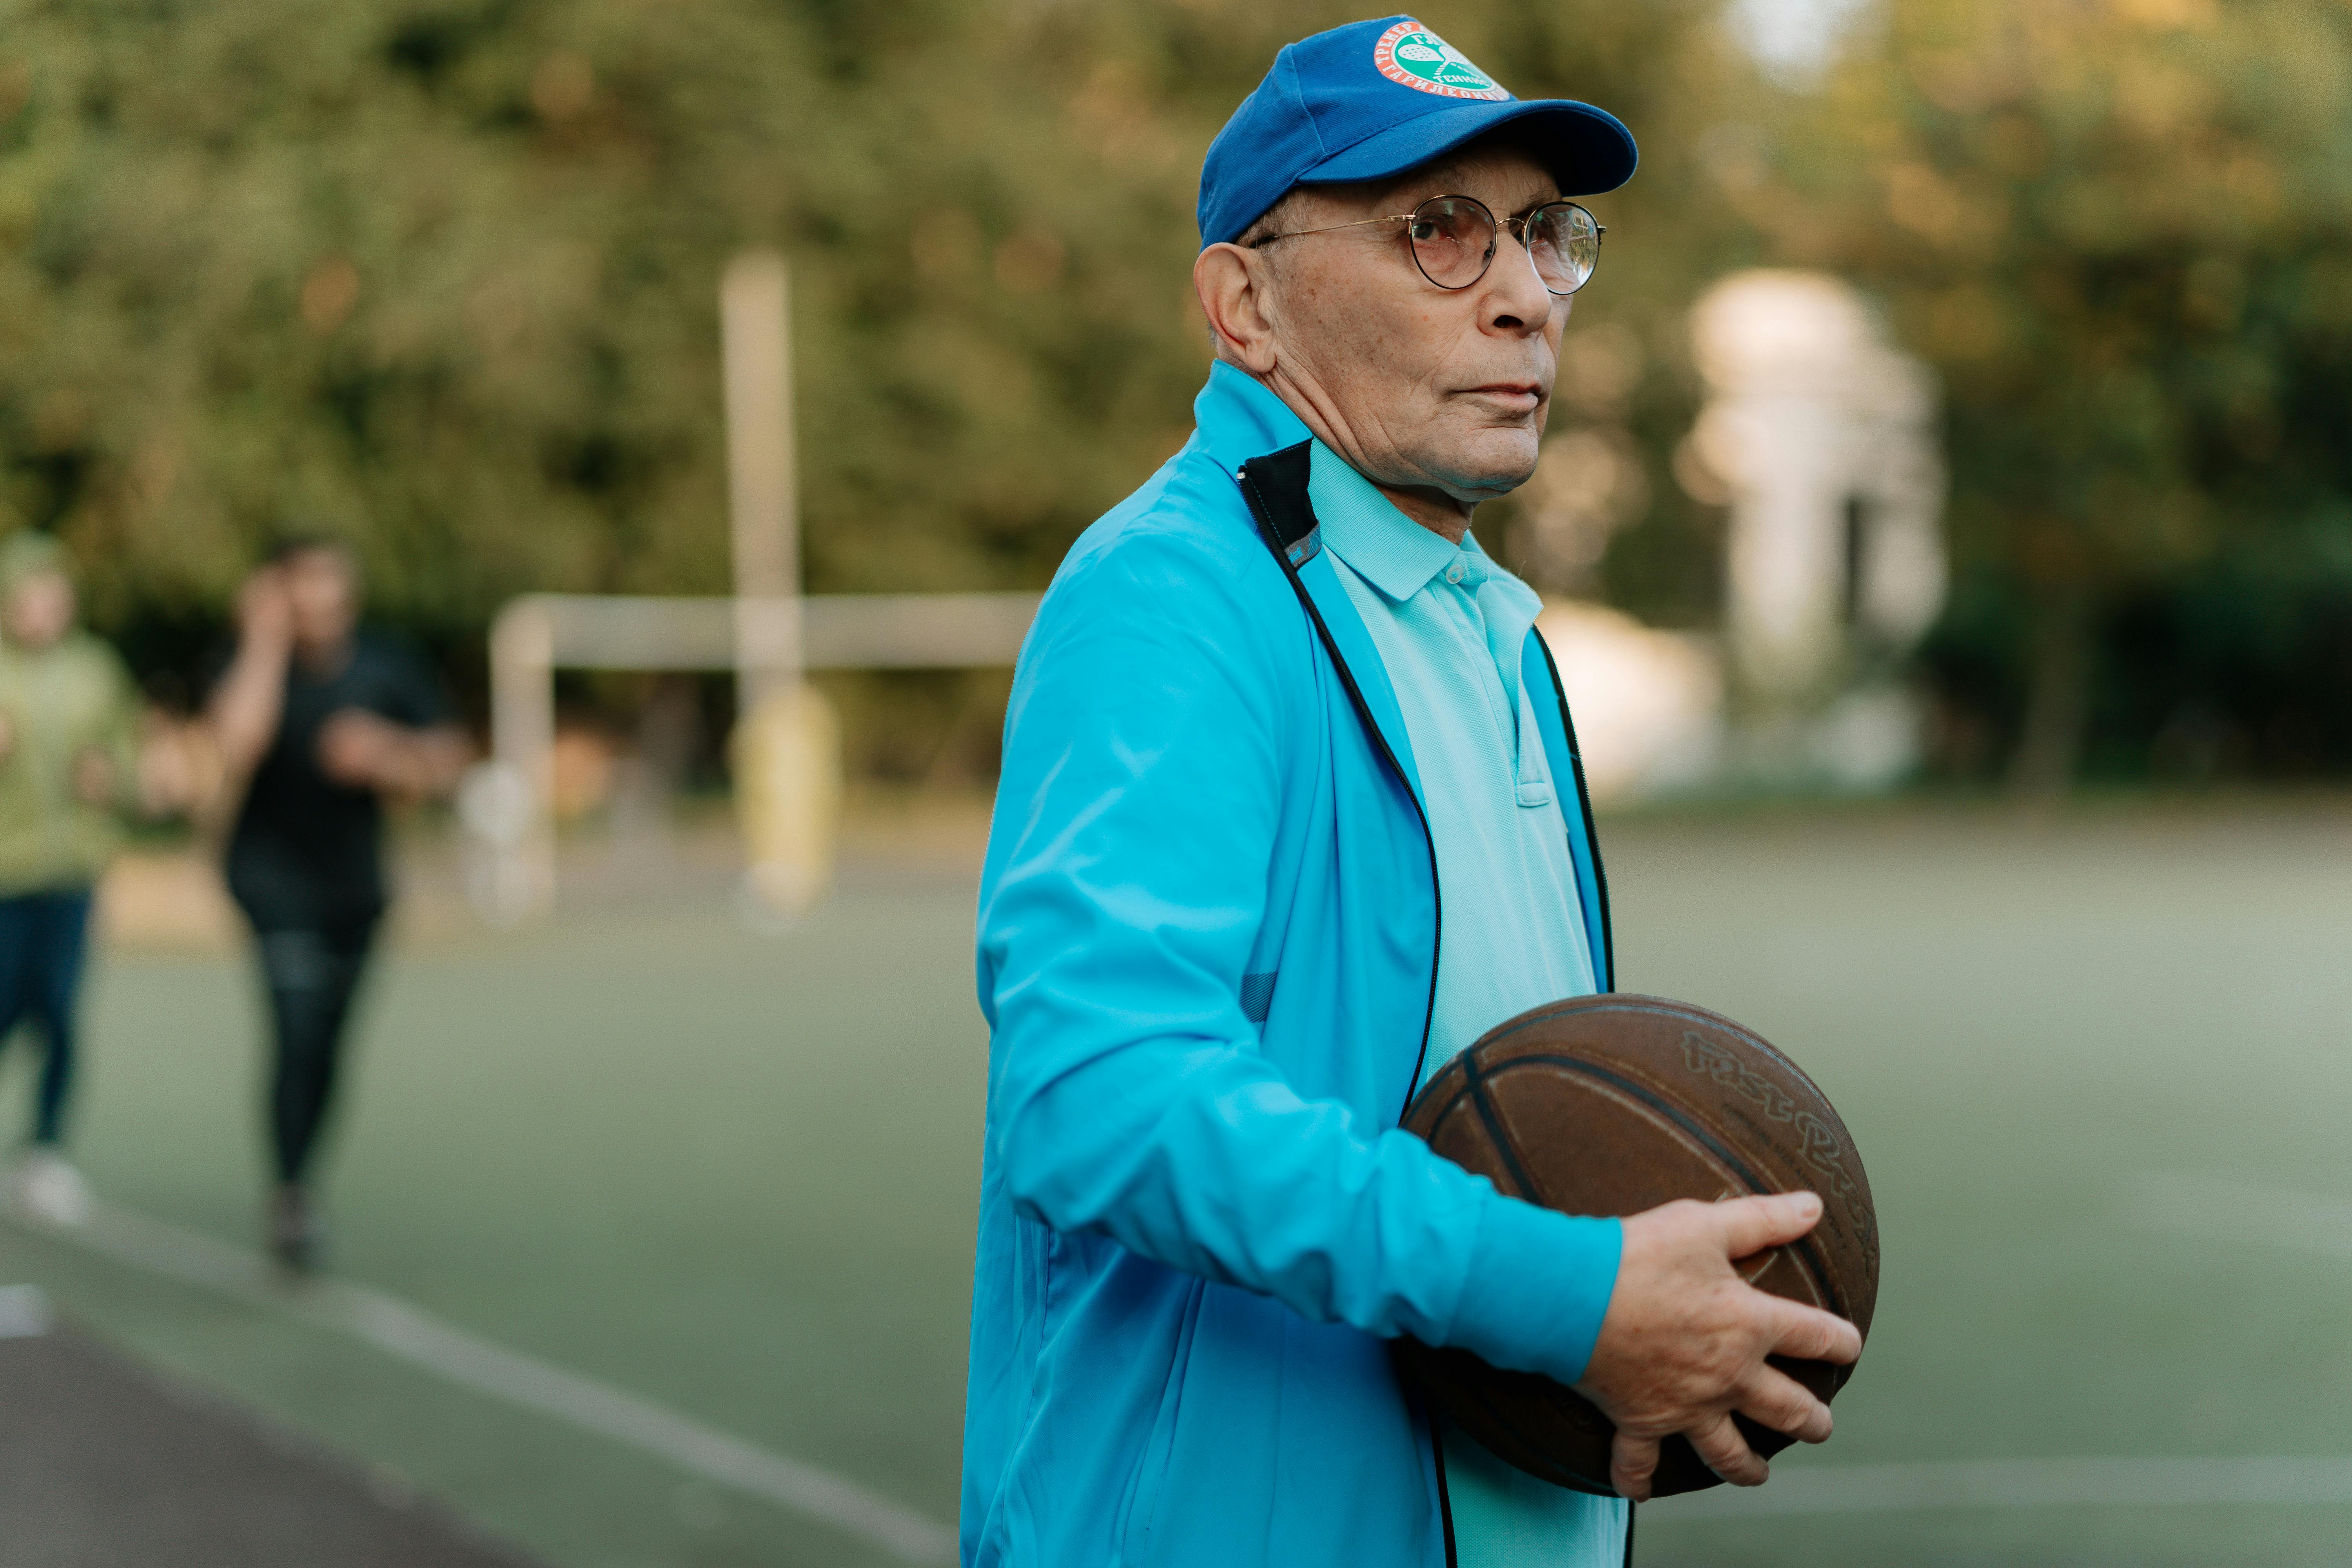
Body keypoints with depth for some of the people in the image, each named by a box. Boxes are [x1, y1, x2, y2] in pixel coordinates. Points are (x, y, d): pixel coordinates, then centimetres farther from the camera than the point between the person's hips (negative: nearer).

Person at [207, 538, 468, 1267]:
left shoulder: (388, 666, 1)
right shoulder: (252, 663, -8)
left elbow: (447, 763, 4)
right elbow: (237, 751, -26)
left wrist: (384, 754, -16)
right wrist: (265, 649, -22)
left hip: (354, 881, 4)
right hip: (274, 873, -4)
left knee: (325, 1042, 10)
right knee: (299, 1024, -21)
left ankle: (294, 1186, 25)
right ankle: (289, 1192, -21)